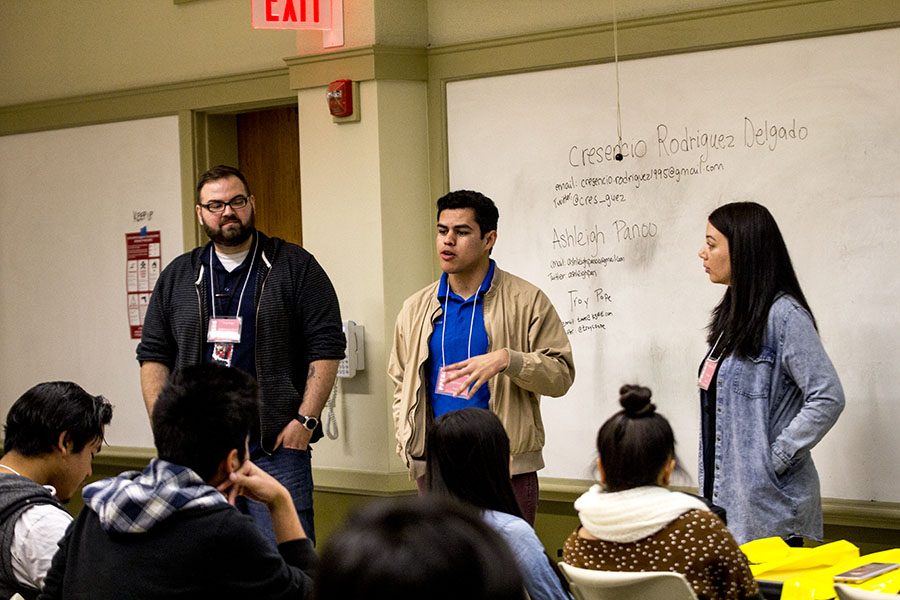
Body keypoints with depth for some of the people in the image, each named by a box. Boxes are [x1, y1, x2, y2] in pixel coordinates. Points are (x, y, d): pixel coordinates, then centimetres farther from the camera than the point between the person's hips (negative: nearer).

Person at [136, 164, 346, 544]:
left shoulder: (295, 267, 3)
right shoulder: (178, 277, 14)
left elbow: (326, 349, -1)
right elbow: (153, 356, 15)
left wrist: (305, 420, -9)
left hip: (275, 446, -3)